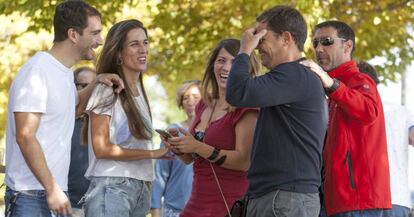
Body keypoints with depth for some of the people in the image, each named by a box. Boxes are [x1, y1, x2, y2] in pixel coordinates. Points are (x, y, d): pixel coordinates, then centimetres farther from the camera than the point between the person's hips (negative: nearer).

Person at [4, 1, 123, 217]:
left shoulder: (65, 73, 15)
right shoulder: (37, 71, -13)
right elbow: (25, 136, -19)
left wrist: (96, 83, 17)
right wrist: (52, 189, -20)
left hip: (54, 190, 9)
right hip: (32, 196, -9)